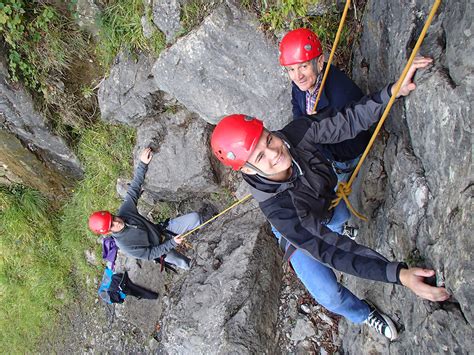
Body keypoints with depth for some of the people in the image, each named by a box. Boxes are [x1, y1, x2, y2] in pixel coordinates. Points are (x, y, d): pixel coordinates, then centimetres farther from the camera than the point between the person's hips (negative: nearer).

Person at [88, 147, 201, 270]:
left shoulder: (125, 210, -19)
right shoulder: (123, 245, -30)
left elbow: (134, 189, -11)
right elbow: (149, 254, -23)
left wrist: (143, 164, -20)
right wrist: (172, 243, -25)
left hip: (164, 229, 4)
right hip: (160, 250, -3)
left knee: (194, 217, -12)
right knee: (184, 264, -22)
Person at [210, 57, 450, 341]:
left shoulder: (296, 132, -35)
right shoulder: (277, 209, -47)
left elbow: (348, 122, -29)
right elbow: (329, 251, -48)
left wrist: (393, 91, -47)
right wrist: (398, 274, -55)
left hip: (329, 204, 4)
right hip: (299, 233, -4)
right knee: (329, 295, -5)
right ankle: (364, 314, 29)